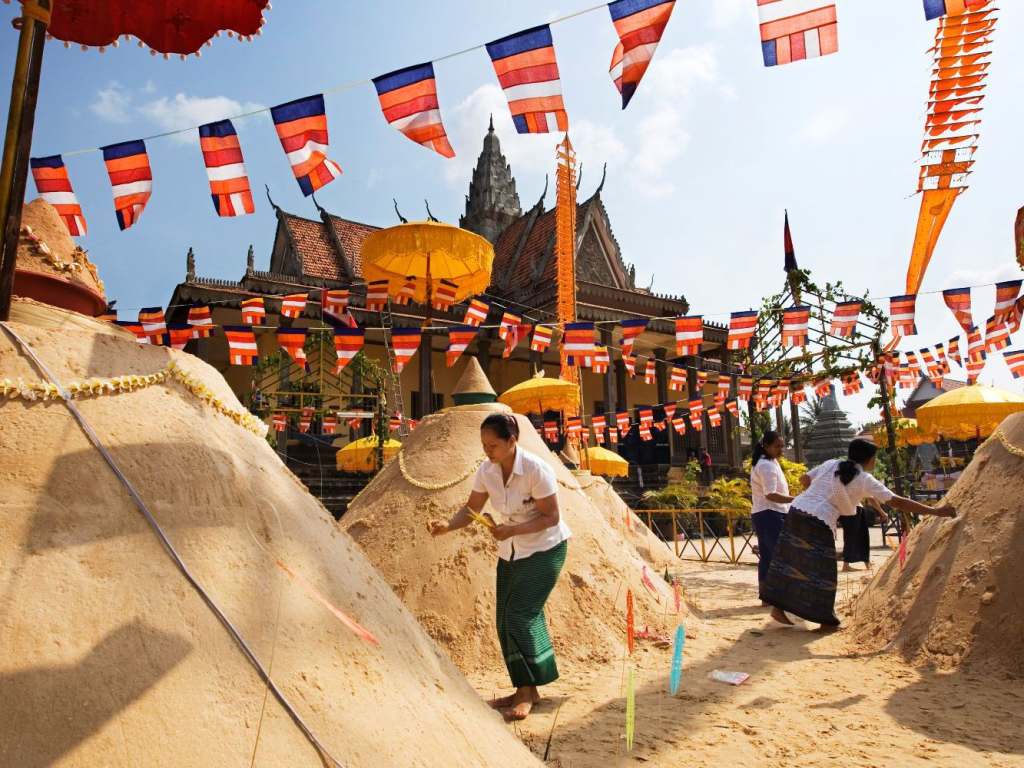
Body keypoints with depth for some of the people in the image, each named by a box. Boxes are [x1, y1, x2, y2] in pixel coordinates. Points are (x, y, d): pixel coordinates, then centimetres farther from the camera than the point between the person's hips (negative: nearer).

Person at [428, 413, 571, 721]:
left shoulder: (536, 470, -25)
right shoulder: (486, 471, -7)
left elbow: (551, 516, -20)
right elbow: (471, 508, -1)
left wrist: (512, 530, -31)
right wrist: (447, 526, -20)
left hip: (545, 548, -7)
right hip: (510, 552, 7)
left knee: (521, 614, -13)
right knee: (505, 620, 6)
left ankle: (527, 692, 3)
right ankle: (526, 690, 21)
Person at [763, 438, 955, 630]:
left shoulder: (830, 464, 14)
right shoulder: (865, 480, 1)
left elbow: (804, 480, 16)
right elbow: (897, 501, 1)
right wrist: (935, 511, 6)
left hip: (797, 510, 5)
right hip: (819, 523, -5)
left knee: (791, 561, 12)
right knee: (822, 571, 8)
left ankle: (777, 608, 17)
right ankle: (825, 621, 19)